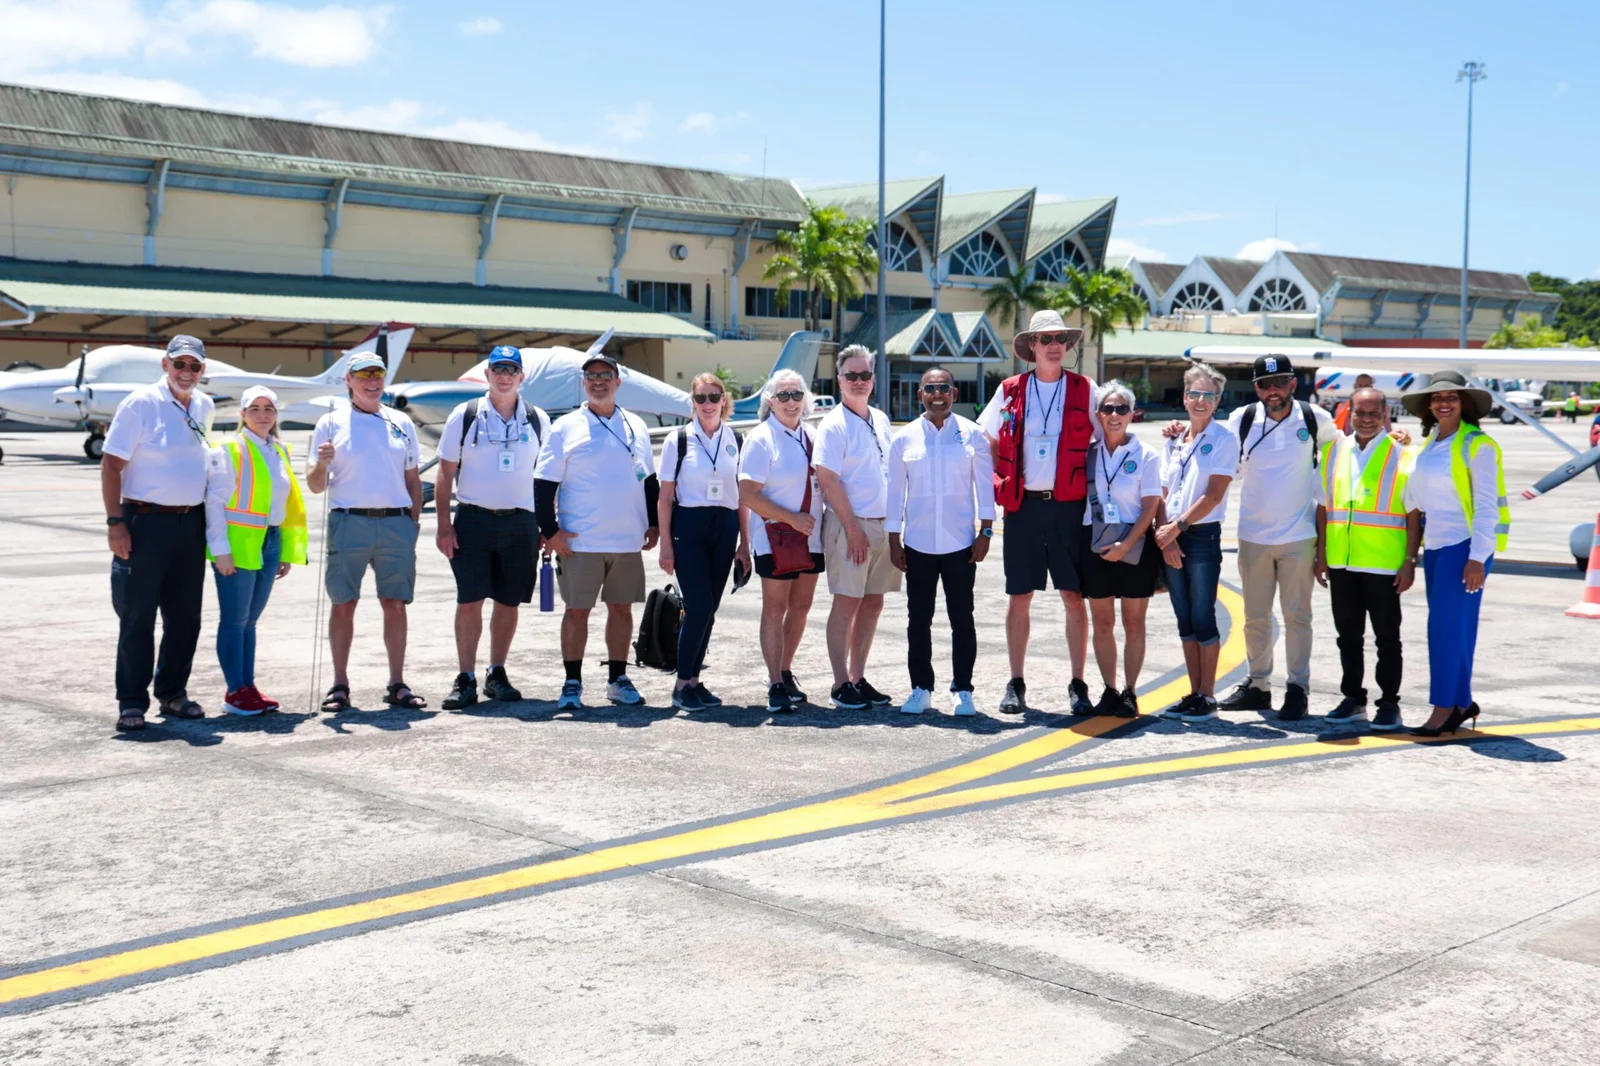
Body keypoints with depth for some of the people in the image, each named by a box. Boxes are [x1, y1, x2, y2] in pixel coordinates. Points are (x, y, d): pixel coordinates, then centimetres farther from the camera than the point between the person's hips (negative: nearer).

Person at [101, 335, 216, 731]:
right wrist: (115, 522, -16)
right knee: (138, 616, -2)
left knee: (185, 617, 10)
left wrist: (210, 521, 20)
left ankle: (172, 694, 22)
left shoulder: (204, 407, 10)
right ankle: (131, 703, 5)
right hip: (147, 521, -6)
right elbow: (111, 464, -10)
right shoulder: (141, 403, -8)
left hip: (191, 524, 6)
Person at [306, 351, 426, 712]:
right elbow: (316, 486, 4)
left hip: (396, 523, 2)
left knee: (395, 604, 3)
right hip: (349, 521, -2)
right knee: (343, 604, 1)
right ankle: (340, 685, 7)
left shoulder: (401, 423, 14)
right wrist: (321, 464, -16)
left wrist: (414, 518, 7)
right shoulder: (331, 423, 5)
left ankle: (397, 684, 9)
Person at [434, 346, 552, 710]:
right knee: (469, 601, -6)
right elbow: (445, 473, 2)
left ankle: (497, 674, 19)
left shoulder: (537, 420, 8)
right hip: (473, 519, -2)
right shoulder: (464, 416, 2)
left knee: (509, 602, 7)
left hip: (521, 522, 2)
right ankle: (465, 680, 1)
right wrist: (444, 525, -5)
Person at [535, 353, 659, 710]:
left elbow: (650, 480, 19)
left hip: (628, 541, 3)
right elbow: (544, 484, -3)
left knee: (622, 608, 9)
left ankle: (617, 679, 20)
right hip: (579, 541, -3)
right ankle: (572, 684, 10)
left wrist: (654, 524, 11)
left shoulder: (636, 426, 11)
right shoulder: (565, 428, -1)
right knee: (577, 610, 1)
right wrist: (550, 530, -10)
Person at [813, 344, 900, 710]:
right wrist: (854, 529, -16)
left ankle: (858, 677, 17)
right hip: (849, 524, -7)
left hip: (883, 525, 7)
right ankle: (841, 685, 2)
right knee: (847, 602, -4)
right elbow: (827, 480, -14)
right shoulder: (834, 425, -9)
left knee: (873, 603, 9)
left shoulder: (881, 420, 13)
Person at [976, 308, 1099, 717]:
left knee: (1074, 597, 1)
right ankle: (1016, 685, 12)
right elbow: (985, 442, 15)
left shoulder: (1085, 391, 5)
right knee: (1019, 597, 3)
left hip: (1069, 506, -1)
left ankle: (1078, 685, 8)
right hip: (1022, 507, 1)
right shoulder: (1009, 392, 6)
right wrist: (997, 484, 6)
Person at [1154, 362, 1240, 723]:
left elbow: (1213, 495, -12)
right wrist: (1165, 535, -5)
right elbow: (1163, 493, 9)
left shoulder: (1224, 439, -4)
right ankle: (1194, 693, 15)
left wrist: (1177, 527, -13)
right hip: (1171, 539, 6)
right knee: (1184, 619, 9)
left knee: (1202, 618, -4)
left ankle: (1207, 697, 4)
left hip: (1203, 536, -6)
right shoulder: (1174, 440, 12)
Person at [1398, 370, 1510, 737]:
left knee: (1448, 626, -9)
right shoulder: (1427, 444, 13)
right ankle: (1461, 703, 17)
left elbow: (1486, 506, -13)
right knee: (1448, 627, 9)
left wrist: (1478, 558, -18)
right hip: (1435, 545, 7)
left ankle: (1444, 708, -4)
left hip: (1465, 546, -7)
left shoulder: (1477, 445, -9)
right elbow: (1415, 495, 18)